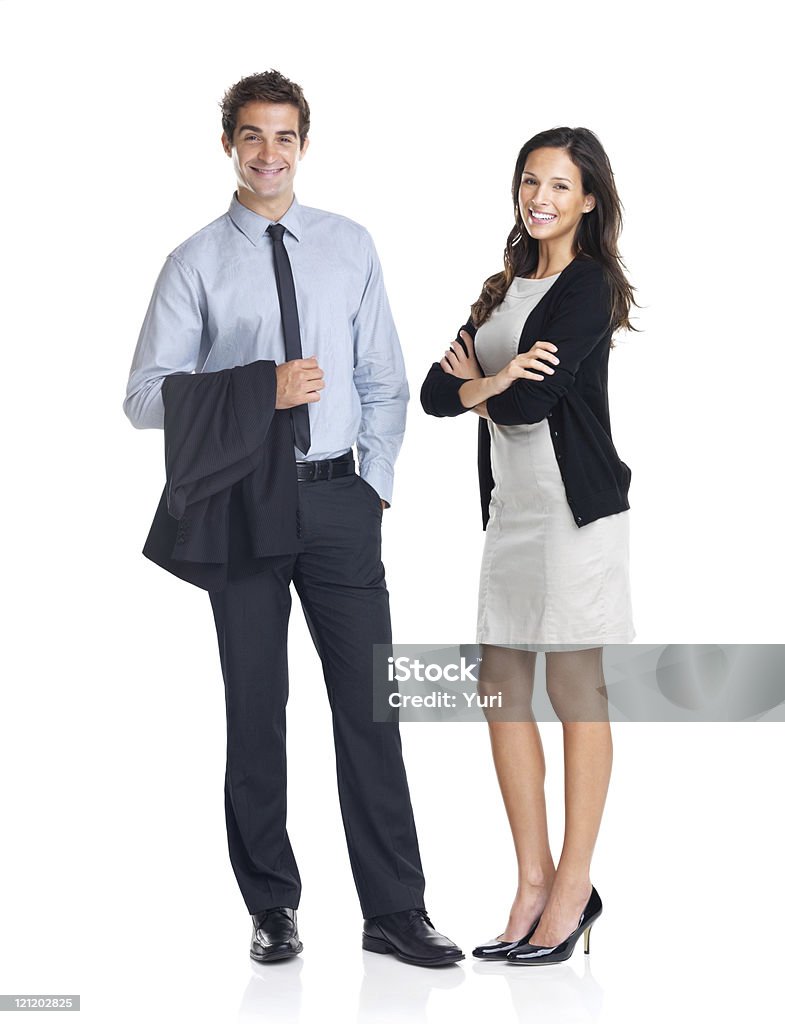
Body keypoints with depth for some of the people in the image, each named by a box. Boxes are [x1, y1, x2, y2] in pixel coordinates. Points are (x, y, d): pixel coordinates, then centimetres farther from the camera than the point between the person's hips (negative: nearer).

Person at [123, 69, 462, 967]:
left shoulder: (350, 246, 8)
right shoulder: (196, 263, 0)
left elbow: (382, 380, 11)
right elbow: (146, 396, -6)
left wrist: (375, 481, 0)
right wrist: (260, 389, -17)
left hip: (338, 498, 2)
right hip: (242, 503, -2)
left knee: (370, 705, 2)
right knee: (256, 710, 7)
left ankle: (394, 913, 11)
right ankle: (272, 909, 21)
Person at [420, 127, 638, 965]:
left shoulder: (590, 285, -6)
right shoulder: (506, 288, 18)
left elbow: (529, 402, -16)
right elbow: (436, 392, 9)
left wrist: (475, 383, 3)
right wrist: (495, 378, -11)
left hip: (574, 504, -8)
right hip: (510, 508, 8)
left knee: (575, 690, -2)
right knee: (501, 689, 6)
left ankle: (573, 888, 7)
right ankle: (533, 880, 15)